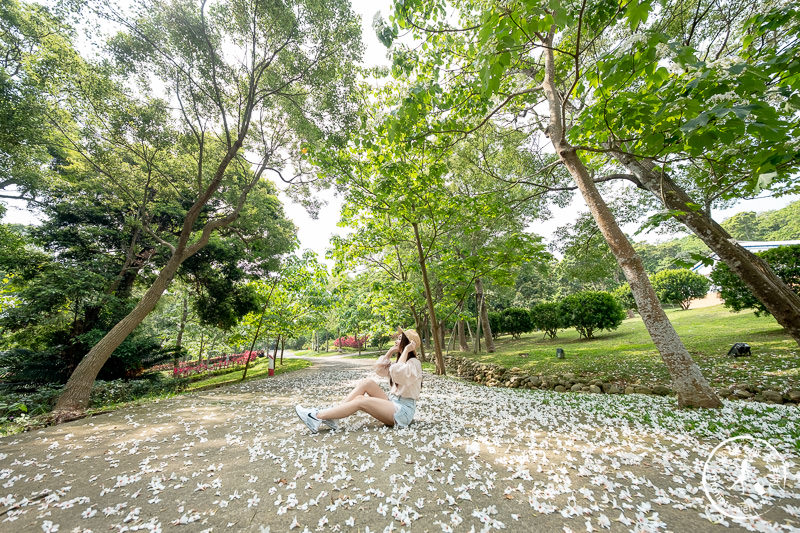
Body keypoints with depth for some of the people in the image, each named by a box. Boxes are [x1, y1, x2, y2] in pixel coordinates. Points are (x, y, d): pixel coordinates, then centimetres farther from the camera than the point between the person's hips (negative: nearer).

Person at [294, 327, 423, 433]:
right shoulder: (400, 361, 17)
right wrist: (391, 351, 2)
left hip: (403, 411, -8)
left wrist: (405, 351, -21)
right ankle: (330, 415, -12)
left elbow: (397, 373, -32)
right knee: (367, 382, -10)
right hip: (393, 403, 8)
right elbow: (379, 369, 6)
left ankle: (317, 417, -15)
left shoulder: (414, 363, -10)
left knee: (360, 400, -20)